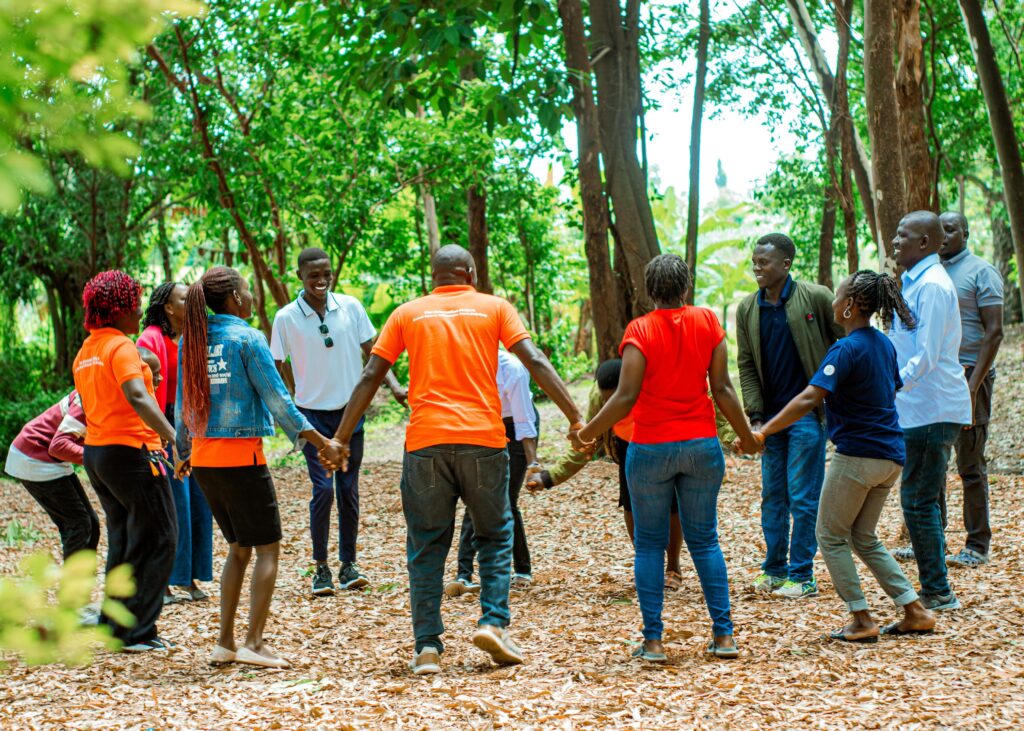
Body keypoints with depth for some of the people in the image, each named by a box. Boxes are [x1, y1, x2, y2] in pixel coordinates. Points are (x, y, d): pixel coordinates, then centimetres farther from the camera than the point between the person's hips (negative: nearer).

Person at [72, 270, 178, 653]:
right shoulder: (121, 346, -14)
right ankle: (137, 632, -3)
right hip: (131, 450, -9)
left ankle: (114, 627, 18)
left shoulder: (85, 352, 14)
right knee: (158, 539, -2)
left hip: (96, 451, 9)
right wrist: (172, 435, -36)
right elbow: (136, 396, -30)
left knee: (123, 541, 17)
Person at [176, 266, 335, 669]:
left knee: (238, 548, 18)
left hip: (203, 459, 7)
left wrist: (183, 453, 26)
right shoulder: (247, 338, -10)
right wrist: (318, 440, -8)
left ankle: (225, 643, 14)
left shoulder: (190, 341, 7)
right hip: (242, 457, -7)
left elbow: (182, 404, 14)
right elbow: (276, 397, -12)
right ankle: (254, 642, -5)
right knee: (267, 548, 3)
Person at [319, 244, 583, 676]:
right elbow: (535, 363, -1)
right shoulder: (493, 307, 9)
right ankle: (494, 622, -2)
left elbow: (370, 378, 8)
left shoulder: (408, 314, 12)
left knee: (426, 547, 8)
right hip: (483, 439, -1)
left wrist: (341, 439, 11)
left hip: (425, 443, 1)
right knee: (495, 536, 15)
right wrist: (575, 418, -2)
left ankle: (427, 647, 2)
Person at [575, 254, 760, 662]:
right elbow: (722, 388, -1)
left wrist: (587, 433, -3)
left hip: (650, 448, -2)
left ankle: (653, 640, 3)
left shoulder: (640, 330, -8)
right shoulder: (707, 322, 0)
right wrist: (746, 436, 10)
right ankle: (723, 635, 8)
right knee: (704, 540, 12)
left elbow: (626, 398, -14)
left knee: (650, 543, 6)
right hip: (702, 445, 2)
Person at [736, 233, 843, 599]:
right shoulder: (747, 309, 4)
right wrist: (755, 415, -1)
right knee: (772, 496, 10)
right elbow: (746, 366, 7)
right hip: (771, 415, 5)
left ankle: (802, 576, 4)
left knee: (803, 498, -3)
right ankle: (774, 570, 19)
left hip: (808, 412, -5)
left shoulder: (816, 298, -9)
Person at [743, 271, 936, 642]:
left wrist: (763, 432, -24)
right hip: (890, 457, 8)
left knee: (831, 537, 6)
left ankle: (862, 621, 4)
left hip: (858, 455, -8)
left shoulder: (846, 350, -16)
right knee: (865, 538, 19)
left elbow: (809, 399, -25)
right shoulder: (884, 344, 9)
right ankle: (915, 612, 14)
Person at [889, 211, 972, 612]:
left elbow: (925, 357, -22)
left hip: (930, 410, -10)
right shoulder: (917, 282, 16)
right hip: (925, 409, 10)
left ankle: (936, 593, -1)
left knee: (918, 502, -6)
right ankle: (936, 590, 20)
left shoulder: (932, 285, -16)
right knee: (924, 500, 14)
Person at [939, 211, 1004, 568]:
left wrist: (973, 386, -18)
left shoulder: (981, 272, -4)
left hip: (967, 375, -6)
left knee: (970, 465, -2)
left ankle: (977, 546, 4)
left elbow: (993, 332, -11)